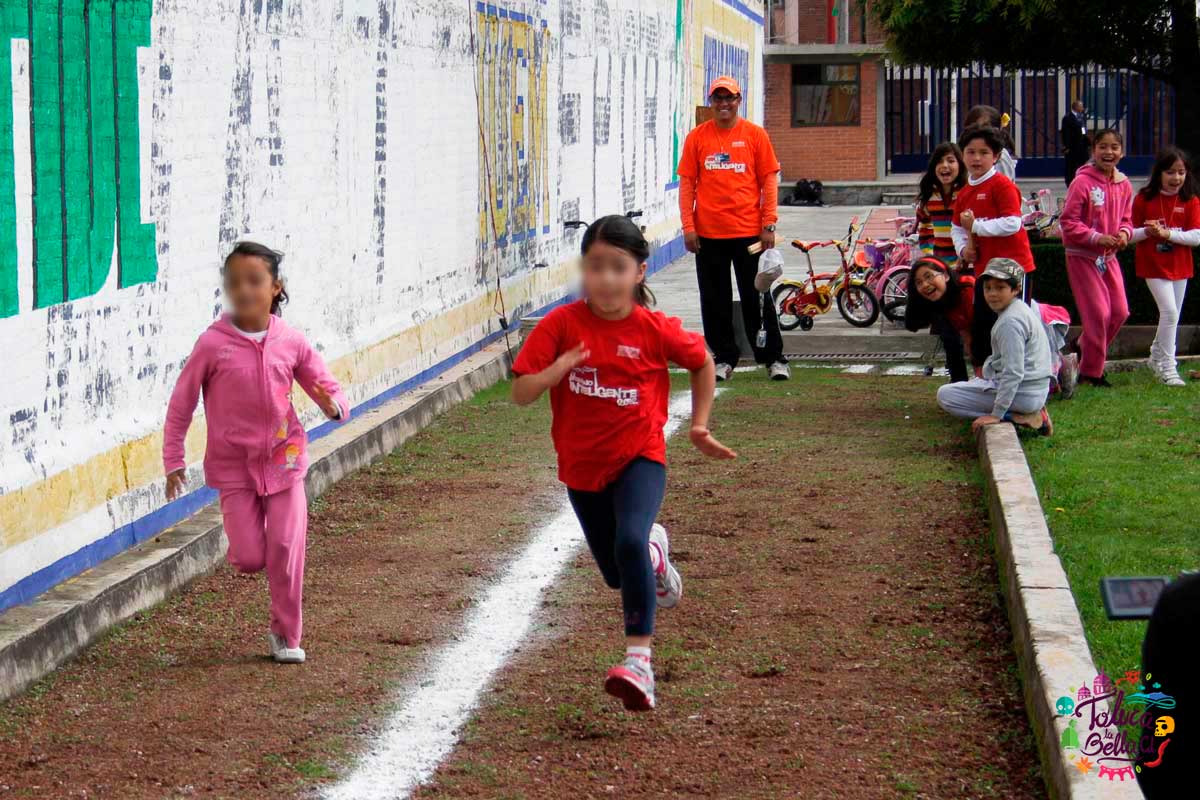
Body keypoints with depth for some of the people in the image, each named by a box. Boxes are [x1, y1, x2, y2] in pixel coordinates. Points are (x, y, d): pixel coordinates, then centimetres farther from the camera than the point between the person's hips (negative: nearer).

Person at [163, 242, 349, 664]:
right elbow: (181, 403, -2)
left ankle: (286, 635, 13)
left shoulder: (291, 343, -4)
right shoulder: (212, 344, -10)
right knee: (248, 559, -3)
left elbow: (330, 391, 3)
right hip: (234, 466, -1)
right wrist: (173, 460, -2)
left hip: (283, 460, 1)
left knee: (286, 549, -3)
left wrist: (333, 404, -21)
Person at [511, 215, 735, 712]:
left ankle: (639, 661, -30)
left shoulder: (654, 329, -12)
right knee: (617, 574, 17)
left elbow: (702, 362, 8)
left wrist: (699, 427, 7)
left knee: (629, 543, -30)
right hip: (582, 466, 3)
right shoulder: (561, 325, -11)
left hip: (639, 457, -3)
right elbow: (520, 395, -13)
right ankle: (655, 551, 53)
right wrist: (559, 368, -31)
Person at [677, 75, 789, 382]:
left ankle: (773, 358, 11)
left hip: (749, 231, -1)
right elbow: (687, 183, 5)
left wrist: (768, 225, -5)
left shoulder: (755, 135, 1)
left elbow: (769, 181, 2)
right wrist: (688, 226, -3)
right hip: (708, 233, 1)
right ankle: (724, 358, 17)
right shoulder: (697, 137, 4)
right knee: (715, 300, 6)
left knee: (757, 298, 3)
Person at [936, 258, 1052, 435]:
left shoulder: (1010, 322, -21)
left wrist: (996, 414, -23)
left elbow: (1013, 372, -24)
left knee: (945, 395, -7)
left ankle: (1015, 418, -11)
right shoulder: (1021, 309, 12)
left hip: (1021, 394, -10)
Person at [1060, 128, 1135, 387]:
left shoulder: (1124, 185, 3)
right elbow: (1068, 221, -15)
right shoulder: (1082, 182, -15)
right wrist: (1097, 238, -22)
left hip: (1108, 256, 6)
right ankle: (1091, 371, 8)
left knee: (1120, 312, 6)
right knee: (1098, 313, -6)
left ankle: (1084, 347, 29)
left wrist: (1124, 233, -8)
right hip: (1082, 256, -6)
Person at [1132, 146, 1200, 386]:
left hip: (1180, 266, 3)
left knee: (1172, 316, 12)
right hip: (1153, 265, -3)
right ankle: (1167, 366, -9)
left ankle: (1157, 357, 33)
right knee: (1169, 311, -15)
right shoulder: (1144, 199, -5)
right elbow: (1131, 233, -1)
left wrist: (1167, 234, -21)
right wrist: (1147, 232, -22)